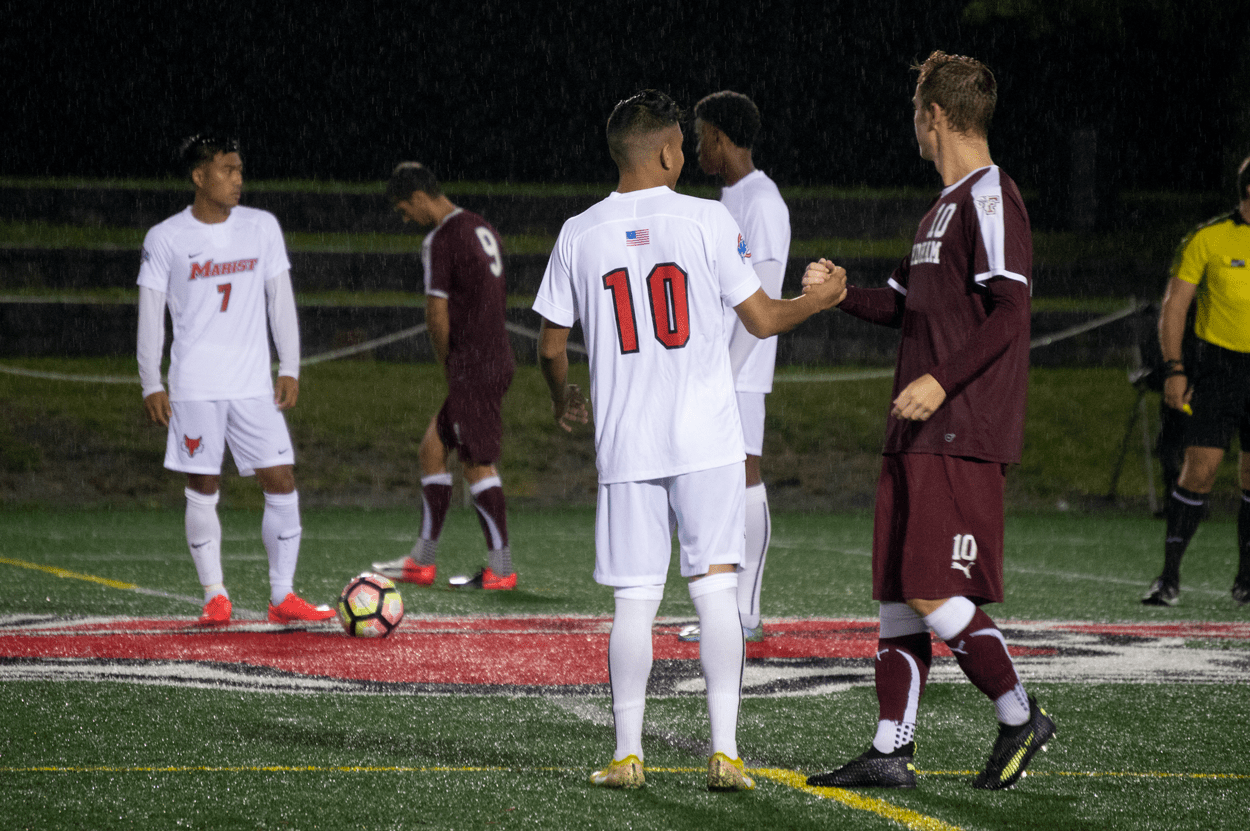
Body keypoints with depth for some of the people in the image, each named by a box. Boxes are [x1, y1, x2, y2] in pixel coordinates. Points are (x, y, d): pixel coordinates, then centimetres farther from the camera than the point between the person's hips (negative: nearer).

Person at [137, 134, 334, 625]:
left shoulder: (262, 227, 7)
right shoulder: (165, 239, -1)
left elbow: (281, 300, 9)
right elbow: (150, 315, 2)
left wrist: (290, 369, 3)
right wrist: (151, 386, -3)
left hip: (254, 383, 2)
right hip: (194, 388, -2)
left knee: (281, 482, -5)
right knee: (202, 490, -1)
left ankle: (283, 596, 0)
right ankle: (214, 597, 10)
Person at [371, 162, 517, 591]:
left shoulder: (440, 240, -13)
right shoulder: (482, 229, 15)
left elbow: (438, 314, -15)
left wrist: (447, 363, 1)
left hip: (472, 368, -10)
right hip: (497, 359, 10)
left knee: (478, 465, -5)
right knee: (431, 450, 14)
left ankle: (501, 568, -2)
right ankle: (422, 561, 17)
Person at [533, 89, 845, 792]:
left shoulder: (580, 235, 4)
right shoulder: (707, 220, -3)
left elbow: (551, 346, 11)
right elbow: (763, 319, 1)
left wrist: (563, 398, 32)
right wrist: (823, 298, 21)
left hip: (625, 444, 2)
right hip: (707, 442, -2)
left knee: (634, 601, 6)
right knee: (716, 589, 0)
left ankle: (628, 754, 7)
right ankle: (725, 751, -5)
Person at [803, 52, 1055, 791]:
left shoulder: (989, 198, -10)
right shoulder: (944, 207, 20)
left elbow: (1010, 313, -19)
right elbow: (905, 305, 28)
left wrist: (942, 380, -26)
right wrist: (842, 294, 11)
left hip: (961, 437, -10)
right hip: (918, 433, 10)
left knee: (932, 590, -12)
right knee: (897, 591, 7)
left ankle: (1021, 718, 1)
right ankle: (893, 751, 9)